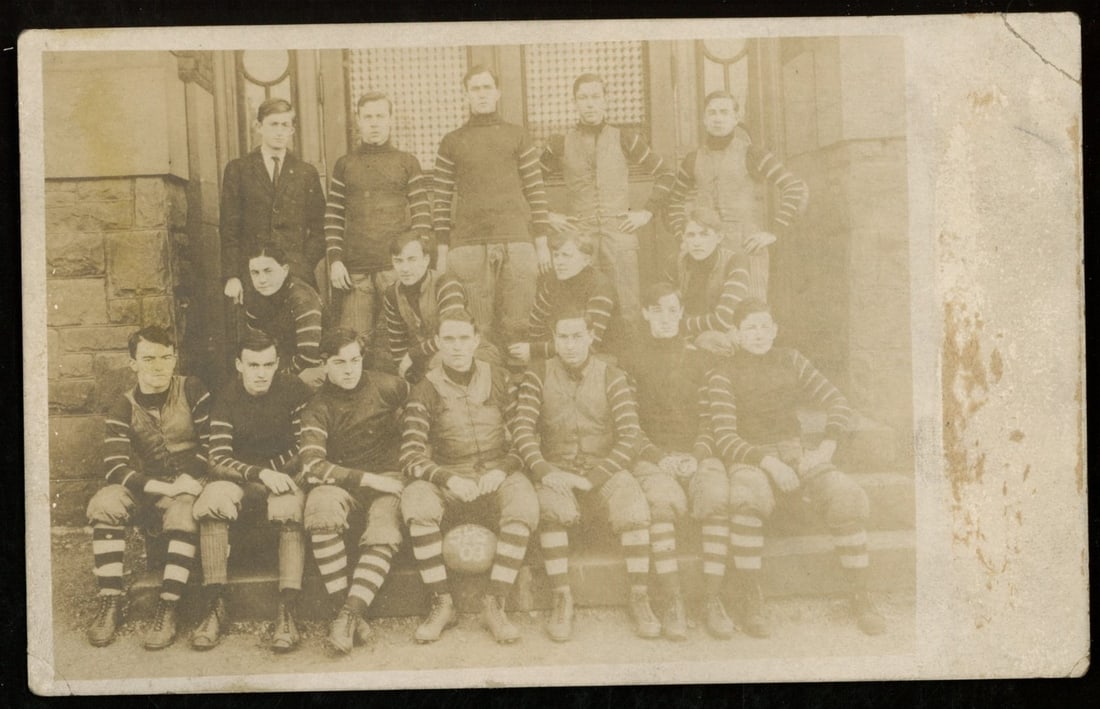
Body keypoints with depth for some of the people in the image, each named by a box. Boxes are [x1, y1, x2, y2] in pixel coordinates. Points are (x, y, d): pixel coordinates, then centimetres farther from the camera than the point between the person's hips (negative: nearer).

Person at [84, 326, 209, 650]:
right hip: (144, 488, 2)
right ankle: (109, 602, -23)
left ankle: (167, 609, -30)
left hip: (188, 484, -2)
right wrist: (159, 487, -22)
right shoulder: (123, 409, 4)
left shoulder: (192, 390, 0)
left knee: (183, 514, -37)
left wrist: (190, 480, -18)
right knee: (104, 504, -28)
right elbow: (115, 466, -7)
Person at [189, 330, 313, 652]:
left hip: (284, 477, -1)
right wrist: (260, 474, -24)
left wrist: (272, 471, -9)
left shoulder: (294, 390, -2)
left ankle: (287, 611, -37)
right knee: (211, 500, -31)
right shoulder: (226, 400, 1)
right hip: (240, 479, 2)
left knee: (289, 506, -36)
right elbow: (219, 460, -8)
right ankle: (216, 608, -27)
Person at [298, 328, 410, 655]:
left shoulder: (385, 387, 2)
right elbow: (312, 466, -15)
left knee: (384, 534, -33)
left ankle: (348, 615, -34)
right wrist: (367, 478, -21)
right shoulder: (318, 408, -2)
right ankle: (349, 612, -33)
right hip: (342, 484, 0)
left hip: (388, 477, 0)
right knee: (321, 505, -35)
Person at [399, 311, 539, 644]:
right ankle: (442, 604, -21)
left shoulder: (500, 380, 7)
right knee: (415, 499, -33)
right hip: (448, 479, 0)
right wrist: (450, 480, -22)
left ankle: (494, 605, -23)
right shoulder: (425, 391, 1)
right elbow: (411, 456, -6)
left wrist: (501, 471, -11)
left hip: (499, 475, 1)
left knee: (524, 503, -33)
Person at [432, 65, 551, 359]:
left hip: (517, 243, 0)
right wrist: (442, 252, 4)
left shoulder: (518, 137, 11)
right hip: (468, 246, 0)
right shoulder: (451, 142, 11)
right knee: (479, 329, -3)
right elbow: (442, 201, 10)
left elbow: (536, 192, 9)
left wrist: (542, 244, 3)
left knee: (517, 326, -3)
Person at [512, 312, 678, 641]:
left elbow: (629, 436, -4)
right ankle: (562, 600, -22)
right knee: (550, 507, -34)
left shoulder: (611, 377, 3)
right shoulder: (538, 375, 4)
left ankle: (640, 599, -15)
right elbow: (522, 429, -4)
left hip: (603, 467, 0)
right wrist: (543, 471, -21)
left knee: (635, 507, -29)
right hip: (556, 468, 0)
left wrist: (593, 478, -15)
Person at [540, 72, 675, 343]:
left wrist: (648, 212, 4)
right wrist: (548, 216, 7)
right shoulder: (560, 144, 8)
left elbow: (664, 174, 13)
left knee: (628, 310, -3)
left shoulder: (624, 139, 7)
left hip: (620, 232, 0)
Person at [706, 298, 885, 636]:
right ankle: (751, 601, -27)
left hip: (794, 454, 4)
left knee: (847, 497, -26)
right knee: (747, 500, -40)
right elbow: (725, 440, -10)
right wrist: (769, 463, -23)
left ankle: (860, 598, -14)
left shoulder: (790, 361, 10)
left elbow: (838, 403, 9)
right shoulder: (723, 377, -2)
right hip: (750, 459, -3)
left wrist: (826, 448, -7)